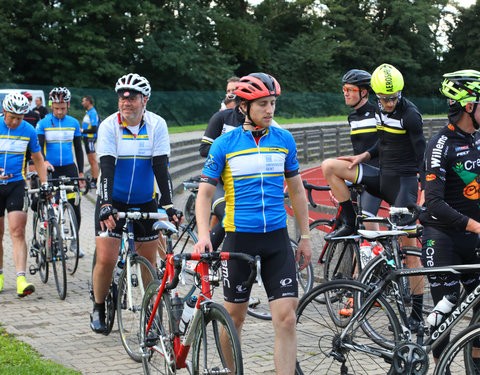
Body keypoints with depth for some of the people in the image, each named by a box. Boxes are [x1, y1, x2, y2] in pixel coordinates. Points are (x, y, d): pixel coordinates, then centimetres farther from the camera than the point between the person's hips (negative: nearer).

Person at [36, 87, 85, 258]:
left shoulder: (74, 123, 7)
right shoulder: (43, 124, -1)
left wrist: (80, 172, 9)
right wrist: (44, 161, -29)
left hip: (69, 168, 2)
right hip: (50, 169, -2)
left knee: (75, 208, -3)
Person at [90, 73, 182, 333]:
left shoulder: (157, 125, -9)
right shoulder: (109, 126, -13)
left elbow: (160, 166, -13)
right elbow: (107, 168, -22)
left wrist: (167, 204, -23)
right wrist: (106, 205, -34)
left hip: (145, 202, 1)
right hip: (113, 201, -1)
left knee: (148, 261, 3)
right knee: (106, 259, -10)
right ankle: (98, 308, 13)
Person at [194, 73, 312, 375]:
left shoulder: (284, 140, 5)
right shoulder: (225, 143, -3)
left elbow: (296, 189, 13)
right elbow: (205, 192, -3)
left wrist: (306, 236, 11)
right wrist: (204, 236, -17)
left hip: (277, 237, 2)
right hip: (239, 237, -1)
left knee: (286, 316, -8)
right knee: (235, 315, 10)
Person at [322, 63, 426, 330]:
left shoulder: (410, 114, -15)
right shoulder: (381, 110, 7)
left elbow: (422, 154, -14)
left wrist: (425, 192, -18)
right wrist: (363, 156, 5)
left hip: (404, 181, -7)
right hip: (382, 176, 7)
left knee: (409, 248, -5)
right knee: (329, 166, -4)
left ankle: (418, 313, 3)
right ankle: (350, 223, 4)